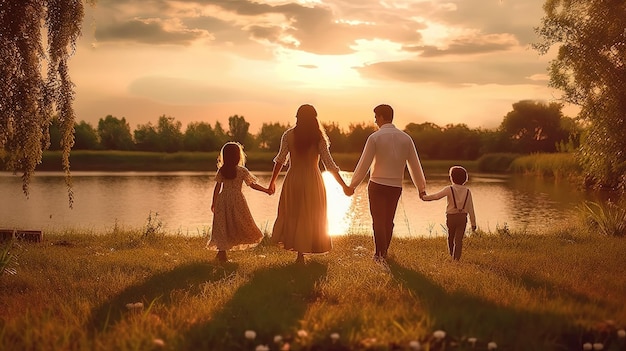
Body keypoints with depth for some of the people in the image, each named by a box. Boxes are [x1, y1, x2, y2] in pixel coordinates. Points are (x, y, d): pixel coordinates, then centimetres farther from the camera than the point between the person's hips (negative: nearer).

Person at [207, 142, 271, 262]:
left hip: (223, 200, 4)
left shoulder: (221, 171, 3)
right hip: (236, 200, -4)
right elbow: (252, 185, -4)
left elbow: (217, 188, 5)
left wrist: (214, 203, 12)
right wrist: (266, 190, 5)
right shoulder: (242, 170, -6)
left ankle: (222, 251, 9)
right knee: (238, 225, 2)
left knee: (223, 226, 8)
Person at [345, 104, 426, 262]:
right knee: (388, 220, 16)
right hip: (396, 186, 4)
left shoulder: (375, 137, -10)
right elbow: (415, 165, 6)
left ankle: (380, 254, -2)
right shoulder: (405, 138, 2)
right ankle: (384, 252, 24)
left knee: (378, 220, 3)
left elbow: (364, 164, -10)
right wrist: (421, 187, 17)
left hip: (377, 185, -4)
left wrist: (352, 185, -2)